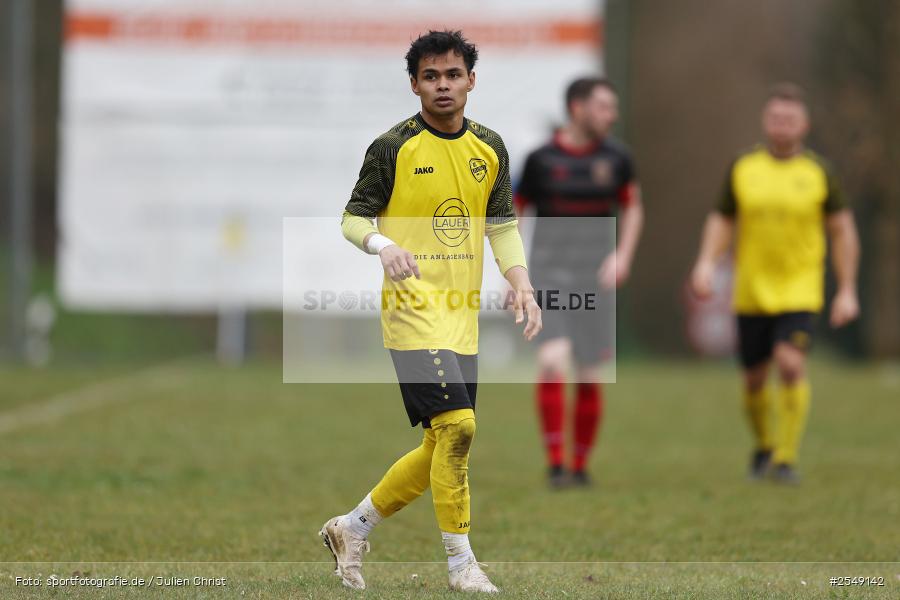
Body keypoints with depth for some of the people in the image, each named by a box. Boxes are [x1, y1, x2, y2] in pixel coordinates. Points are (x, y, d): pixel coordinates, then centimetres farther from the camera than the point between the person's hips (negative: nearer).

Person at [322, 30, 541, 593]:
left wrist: (521, 284, 1)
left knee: (442, 448, 9)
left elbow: (502, 225, 16)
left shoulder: (490, 148, 10)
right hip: (414, 308, -6)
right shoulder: (392, 148, -5)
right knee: (456, 426, -18)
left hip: (464, 315, 6)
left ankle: (353, 528, 27)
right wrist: (383, 245, -23)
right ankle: (461, 563, -8)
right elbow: (353, 218, -2)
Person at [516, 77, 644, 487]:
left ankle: (580, 466, 22)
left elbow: (632, 208, 16)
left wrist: (622, 256, 0)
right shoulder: (541, 158, -5)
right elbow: (515, 212, 6)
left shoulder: (616, 158, 2)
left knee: (588, 377, 5)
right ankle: (555, 464, -15)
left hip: (594, 277, 3)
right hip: (549, 272, -3)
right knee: (553, 360, -21)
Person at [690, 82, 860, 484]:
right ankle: (764, 446, 34)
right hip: (752, 291, 2)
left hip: (800, 289, -2)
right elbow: (722, 222, 11)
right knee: (754, 378, 7)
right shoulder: (743, 168, 2)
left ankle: (787, 458, -11)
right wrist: (706, 263, -8)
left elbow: (842, 231, 4)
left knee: (791, 364, -20)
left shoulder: (818, 172, -2)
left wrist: (847, 291, 1)